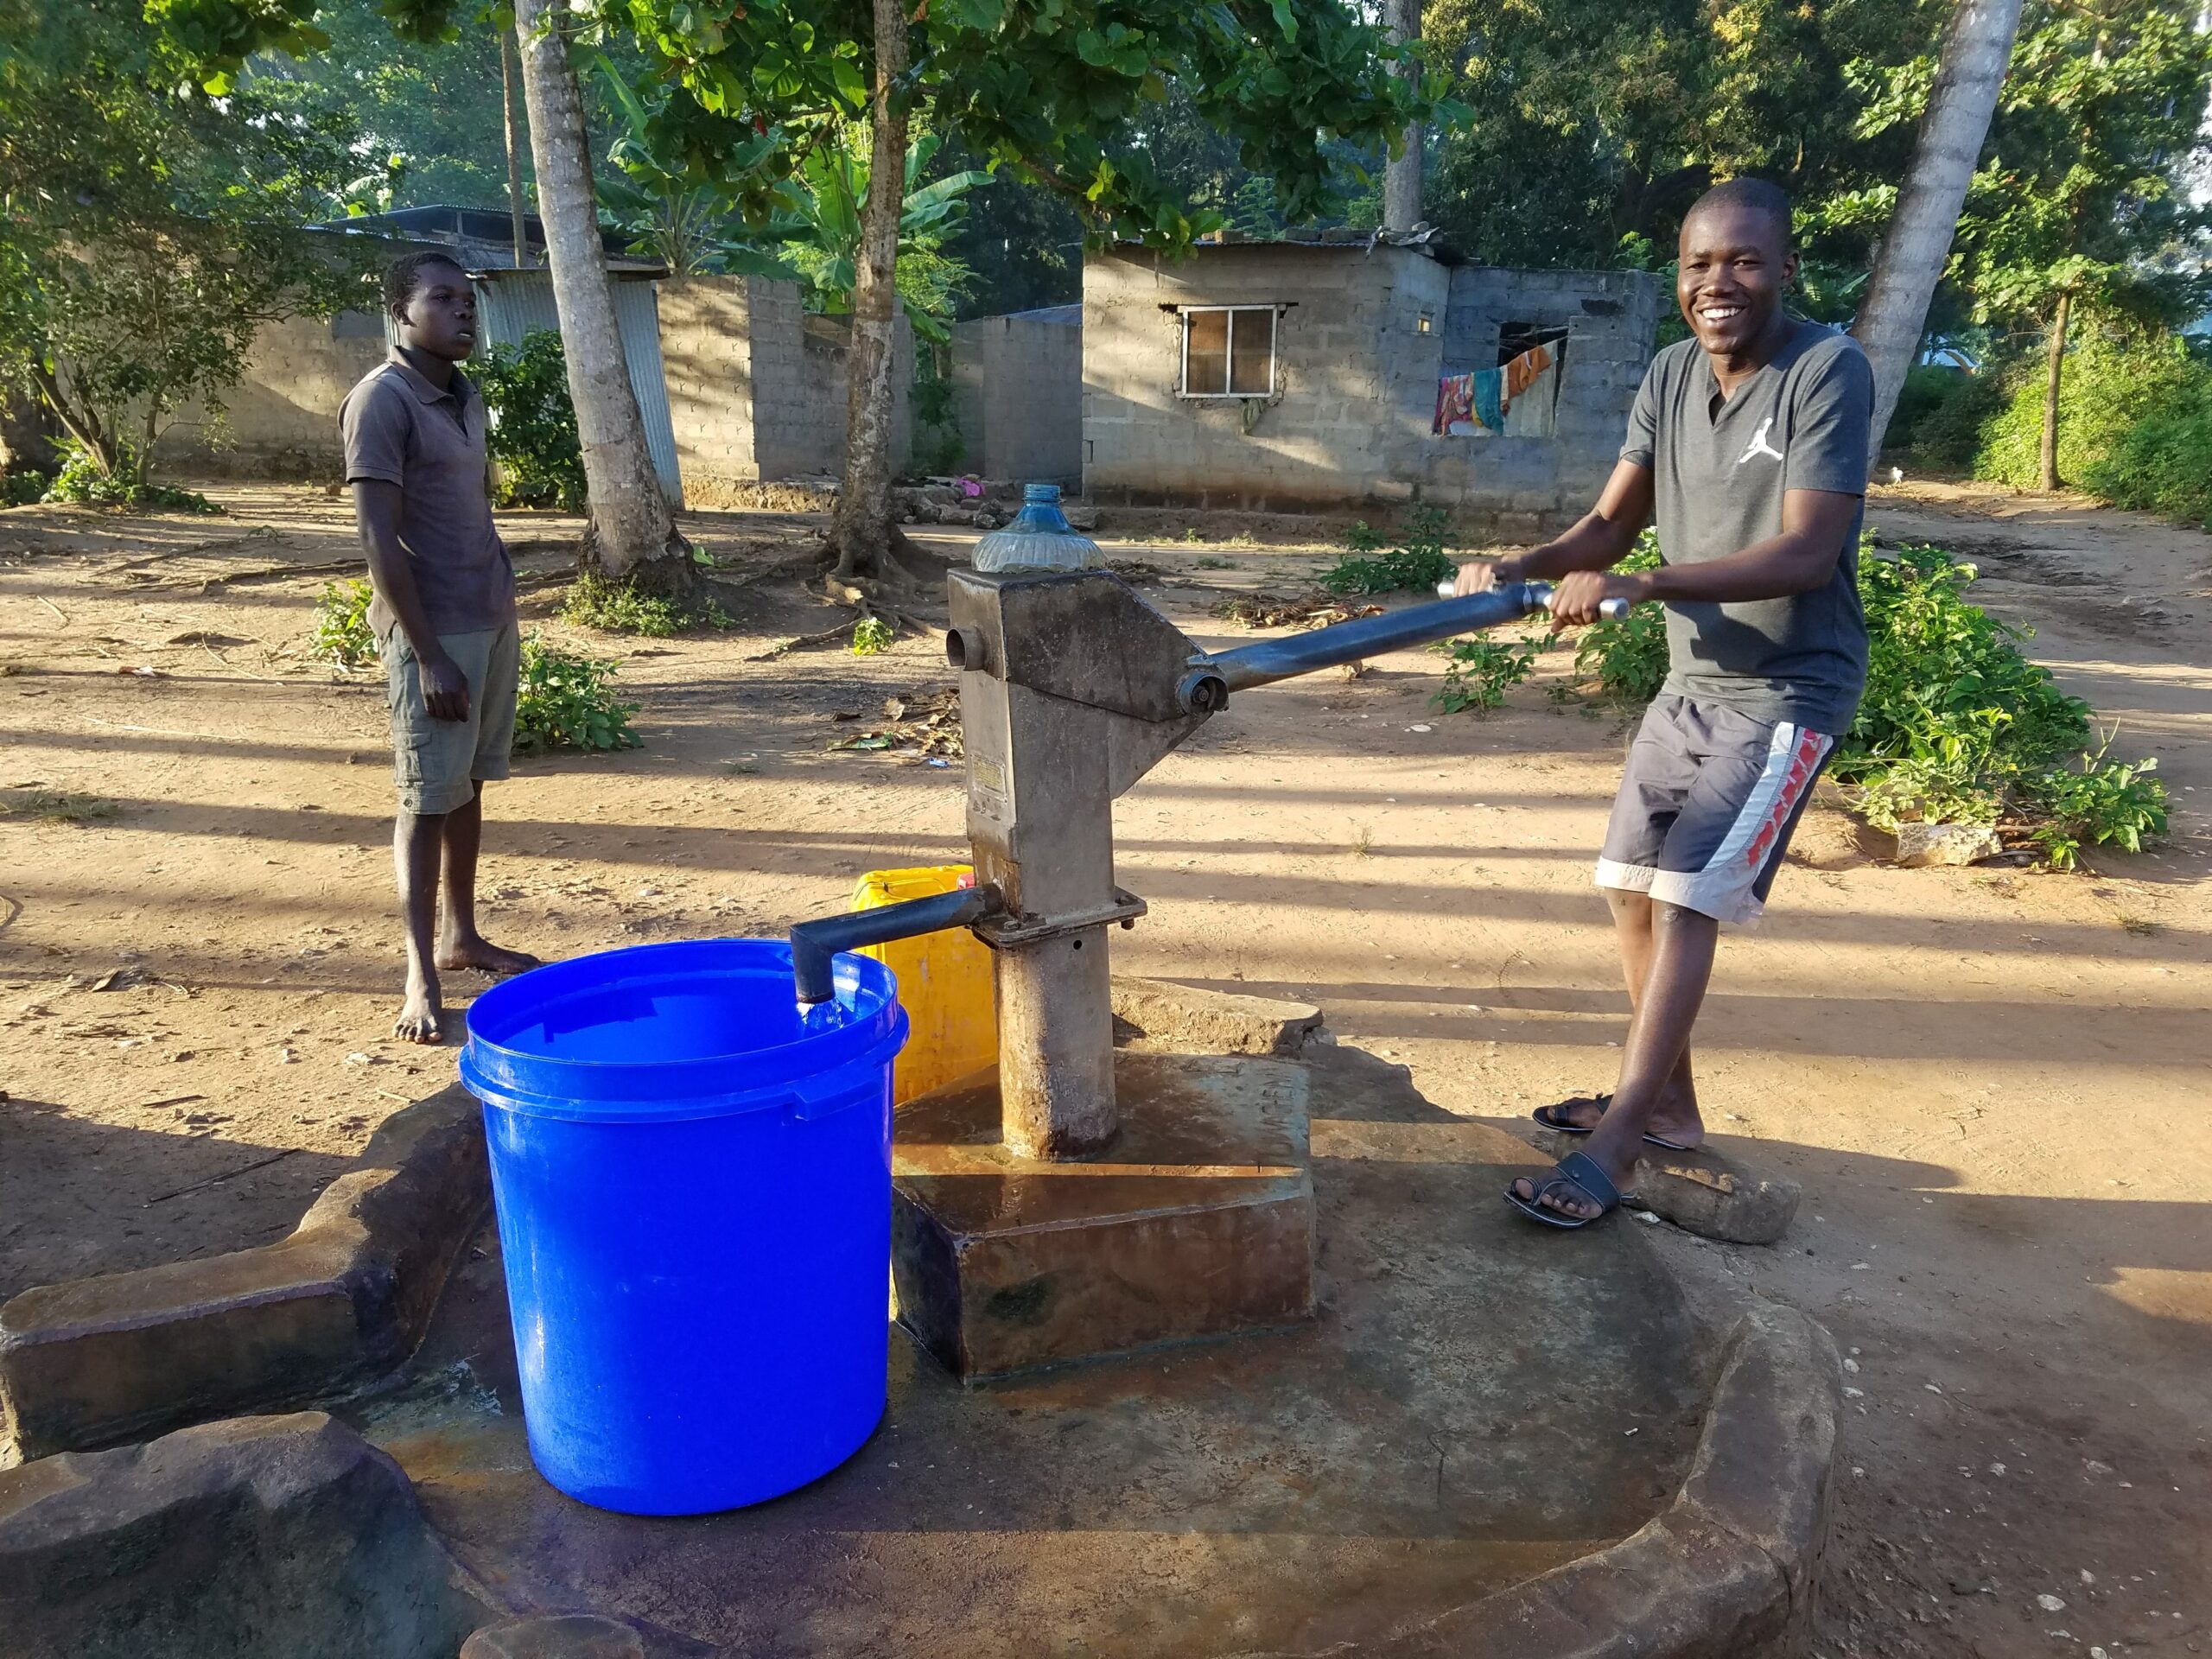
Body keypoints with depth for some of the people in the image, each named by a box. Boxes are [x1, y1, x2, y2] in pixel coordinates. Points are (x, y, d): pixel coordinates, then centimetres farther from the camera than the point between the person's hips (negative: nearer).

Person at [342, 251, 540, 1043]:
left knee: (469, 785, 15)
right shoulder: (382, 399, -13)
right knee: (428, 800, -2)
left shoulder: (466, 397, 12)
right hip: (434, 632, -7)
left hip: (493, 620, 8)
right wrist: (429, 654, -20)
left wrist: (499, 617, 17)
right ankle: (420, 976, 7)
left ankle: (463, 935, 28)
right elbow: (379, 540, -18)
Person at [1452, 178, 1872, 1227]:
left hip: (1787, 692, -8)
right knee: (1629, 888, 11)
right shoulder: (1672, 377, 3)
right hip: (1691, 684, 8)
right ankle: (1667, 1103, 26)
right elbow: (1610, 523, 2)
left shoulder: (1827, 370, -18)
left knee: (1688, 898, -14)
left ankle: (1615, 1145, -6)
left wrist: (1640, 585, -32)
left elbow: (1807, 552, -25)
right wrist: (1519, 569, -17)